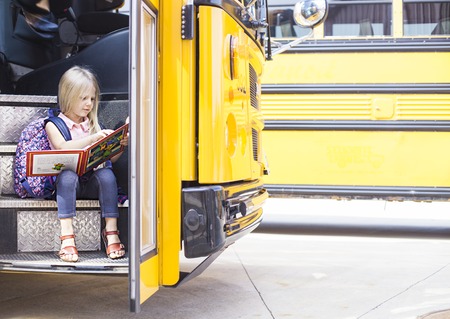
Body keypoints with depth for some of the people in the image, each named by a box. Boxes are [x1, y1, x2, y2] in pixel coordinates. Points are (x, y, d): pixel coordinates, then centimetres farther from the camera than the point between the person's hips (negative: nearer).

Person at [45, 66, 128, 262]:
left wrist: (120, 146, -7)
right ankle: (67, 236, -39)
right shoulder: (54, 125, 6)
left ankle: (111, 232, -29)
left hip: (92, 181, 3)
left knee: (107, 174, -29)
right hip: (68, 180, -3)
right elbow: (62, 147, -16)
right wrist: (92, 139, -28)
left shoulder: (93, 125, 18)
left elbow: (109, 159, 14)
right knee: (67, 175, -36)